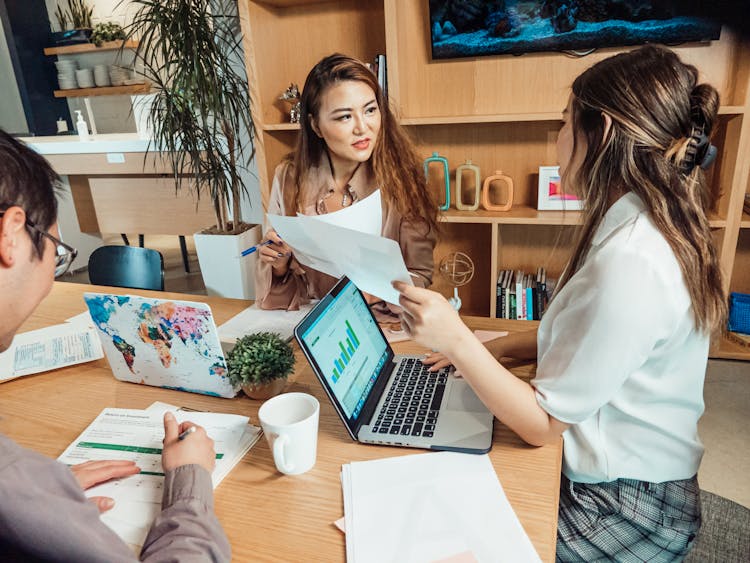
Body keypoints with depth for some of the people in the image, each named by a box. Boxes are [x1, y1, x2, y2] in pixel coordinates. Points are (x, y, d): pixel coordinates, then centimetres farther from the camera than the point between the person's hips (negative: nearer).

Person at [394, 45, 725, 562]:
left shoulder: (629, 263, -32)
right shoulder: (654, 226, 0)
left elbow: (543, 425, -24)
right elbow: (588, 337, 11)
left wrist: (458, 341, -30)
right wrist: (500, 347, 1)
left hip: (626, 515, -8)